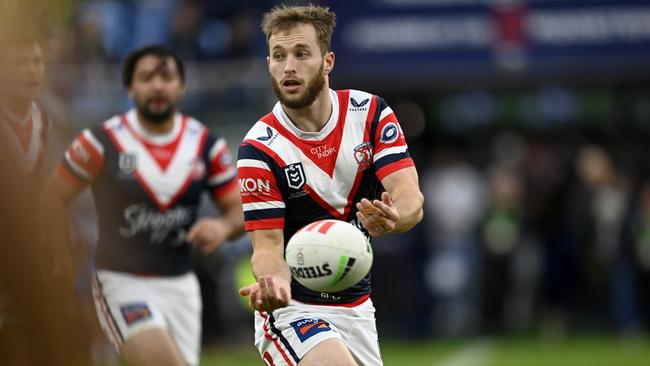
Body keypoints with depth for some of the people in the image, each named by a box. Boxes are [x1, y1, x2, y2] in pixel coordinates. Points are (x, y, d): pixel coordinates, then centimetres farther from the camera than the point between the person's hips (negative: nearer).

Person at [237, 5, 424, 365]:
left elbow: (411, 199, -14)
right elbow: (268, 244, -15)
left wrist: (391, 218, -39)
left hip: (357, 306, 5)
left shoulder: (370, 112, -4)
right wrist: (273, 282, -39)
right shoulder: (258, 149, -14)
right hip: (292, 309, -5)